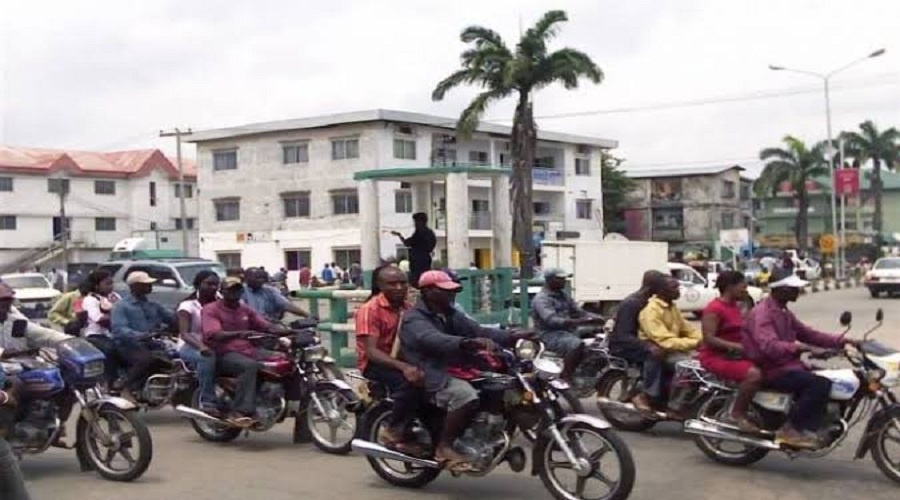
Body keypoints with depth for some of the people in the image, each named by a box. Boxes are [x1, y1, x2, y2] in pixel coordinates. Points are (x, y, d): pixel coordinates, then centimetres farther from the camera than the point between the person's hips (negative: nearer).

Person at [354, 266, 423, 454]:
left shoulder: (407, 308, 9)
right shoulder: (370, 309, -13)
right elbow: (371, 351, -22)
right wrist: (403, 367, -35)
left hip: (402, 359, 7)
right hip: (375, 364, -7)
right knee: (409, 382, -34)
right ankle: (393, 432, -15)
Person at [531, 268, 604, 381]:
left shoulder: (563, 296, 17)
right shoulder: (541, 299, -11)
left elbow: (579, 312, 14)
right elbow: (551, 320, -26)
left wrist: (595, 318, -7)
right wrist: (576, 322, -38)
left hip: (567, 332, 9)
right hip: (550, 335, -9)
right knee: (577, 345, -33)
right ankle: (564, 379, -30)